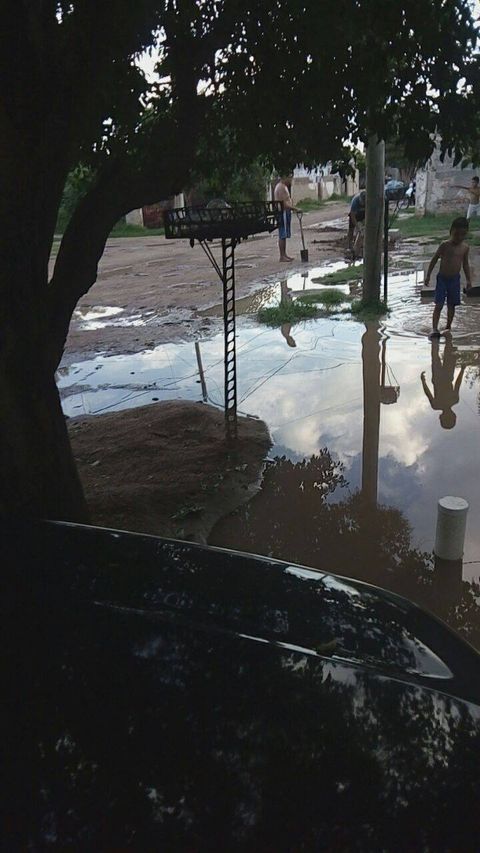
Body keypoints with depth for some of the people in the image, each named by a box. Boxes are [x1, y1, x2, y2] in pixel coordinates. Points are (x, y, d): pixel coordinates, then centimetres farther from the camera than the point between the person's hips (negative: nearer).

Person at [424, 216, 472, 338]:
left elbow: (465, 264, 12)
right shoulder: (445, 245, -8)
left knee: (451, 305, 10)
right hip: (442, 278, -3)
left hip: (455, 279, 3)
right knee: (439, 305, -9)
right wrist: (428, 276, -2)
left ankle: (448, 327, 23)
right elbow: (434, 260, -1)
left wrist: (468, 279, 9)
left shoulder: (465, 247, 1)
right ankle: (435, 329, -12)